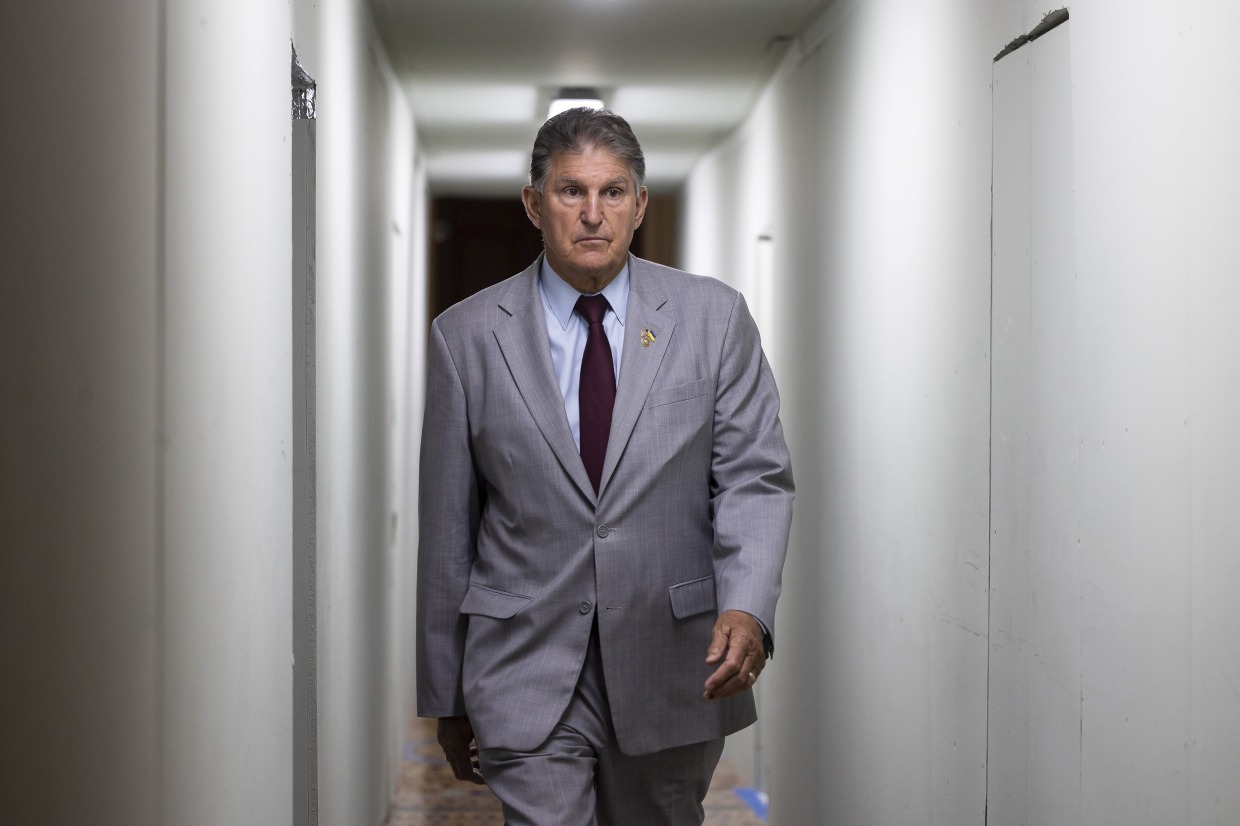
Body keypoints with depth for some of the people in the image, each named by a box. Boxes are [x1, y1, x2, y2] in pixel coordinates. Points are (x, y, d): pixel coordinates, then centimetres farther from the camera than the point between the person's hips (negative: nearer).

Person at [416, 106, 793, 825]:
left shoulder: (714, 317, 2)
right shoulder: (468, 335, 1)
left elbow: (757, 477, -2)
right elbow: (447, 523, 4)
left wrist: (746, 608, -21)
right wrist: (446, 697, 6)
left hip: (677, 669, 2)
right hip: (528, 673, -1)